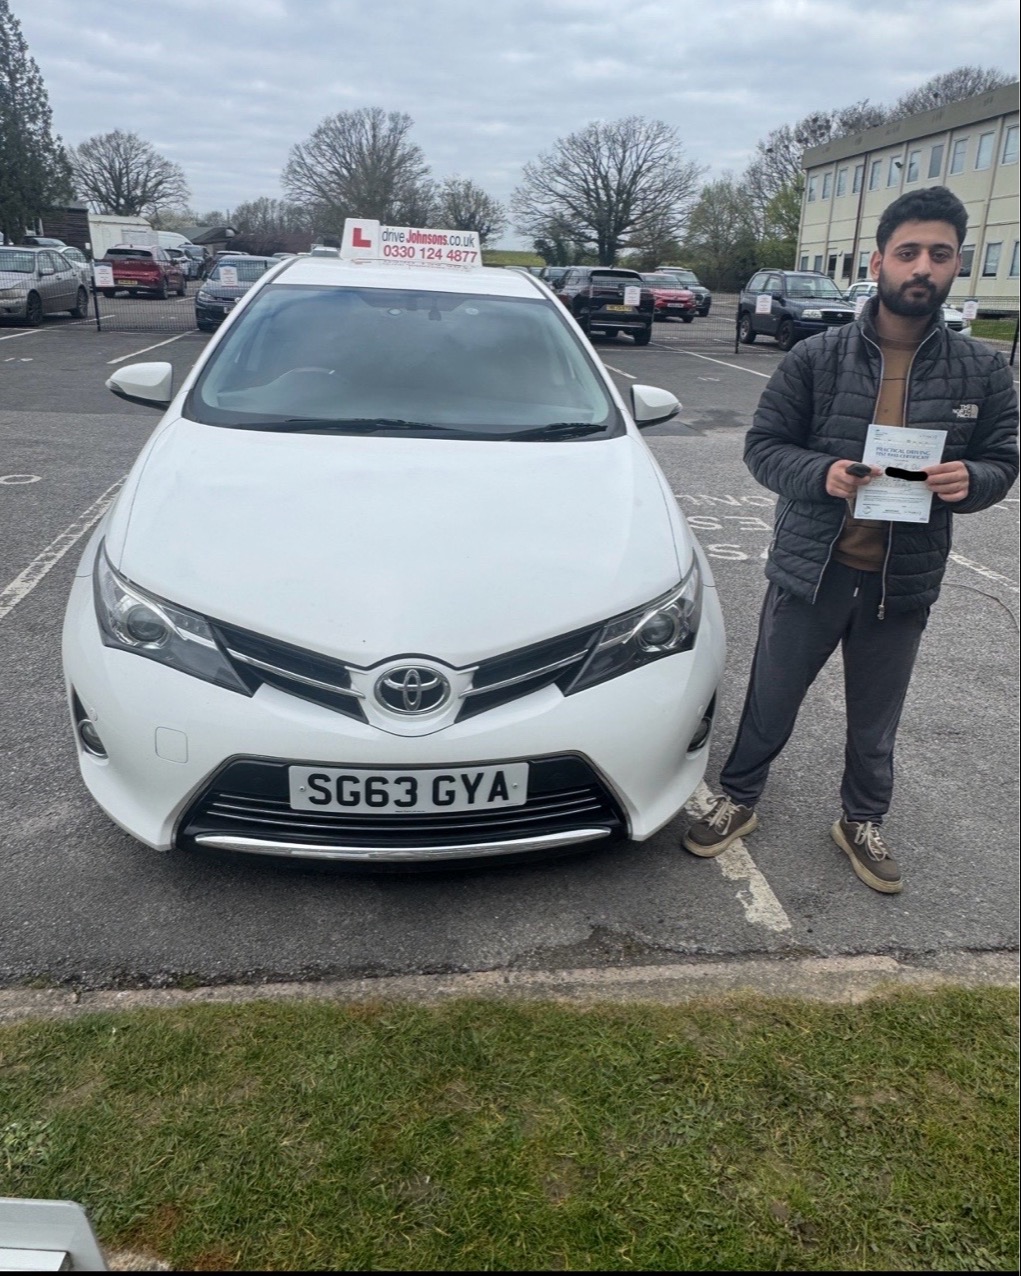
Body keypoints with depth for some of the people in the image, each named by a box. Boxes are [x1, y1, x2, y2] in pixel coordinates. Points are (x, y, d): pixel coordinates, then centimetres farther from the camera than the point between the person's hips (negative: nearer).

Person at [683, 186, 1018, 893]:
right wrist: (822, 474, -23)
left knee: (875, 722, 17)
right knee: (770, 703, 12)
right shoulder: (817, 357, -5)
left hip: (903, 580, 2)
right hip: (810, 569, -1)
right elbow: (763, 445, -3)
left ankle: (862, 822, 41)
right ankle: (738, 800, 36)